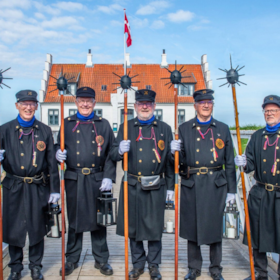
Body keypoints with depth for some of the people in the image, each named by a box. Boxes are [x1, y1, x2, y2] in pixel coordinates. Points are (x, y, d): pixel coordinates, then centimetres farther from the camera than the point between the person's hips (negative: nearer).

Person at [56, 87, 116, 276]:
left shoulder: (104, 124, 7)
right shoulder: (67, 124, 10)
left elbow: (111, 153, 4)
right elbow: (59, 147, 13)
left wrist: (108, 177, -5)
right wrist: (59, 154, -11)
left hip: (98, 180, 0)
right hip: (74, 180, 1)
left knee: (99, 220, 7)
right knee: (74, 220, 8)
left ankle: (101, 259, 22)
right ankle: (72, 259, 24)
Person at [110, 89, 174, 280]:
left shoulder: (165, 129, 7)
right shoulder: (126, 127, 7)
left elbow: (170, 160, 8)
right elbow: (113, 155, 6)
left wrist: (170, 187, 5)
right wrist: (120, 151, -18)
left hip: (156, 187, 0)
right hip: (132, 186, 1)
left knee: (155, 227, 6)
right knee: (133, 226, 9)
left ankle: (154, 265, 26)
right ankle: (138, 263, 29)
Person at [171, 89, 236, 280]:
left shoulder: (223, 129, 8)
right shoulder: (184, 129, 7)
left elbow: (229, 162, 7)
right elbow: (181, 160, 6)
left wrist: (231, 190, 5)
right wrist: (175, 151, -17)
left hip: (216, 185, 0)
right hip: (191, 185, 0)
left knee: (215, 226, 8)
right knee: (191, 226, 8)